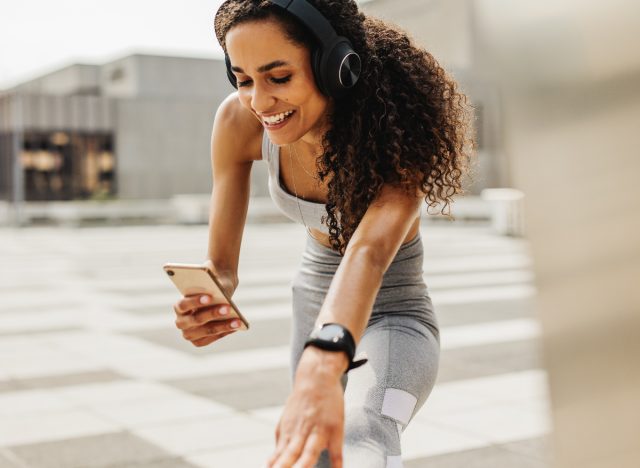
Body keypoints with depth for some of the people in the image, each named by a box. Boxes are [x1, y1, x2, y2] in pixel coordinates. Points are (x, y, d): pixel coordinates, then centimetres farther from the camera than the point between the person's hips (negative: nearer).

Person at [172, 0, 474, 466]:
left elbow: (370, 252, -48)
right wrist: (205, 304, -37)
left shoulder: (394, 130, -30)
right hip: (313, 311, 6)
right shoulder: (239, 122, -18)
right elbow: (221, 264, -13)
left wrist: (322, 368, -66)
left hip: (392, 318, -5)